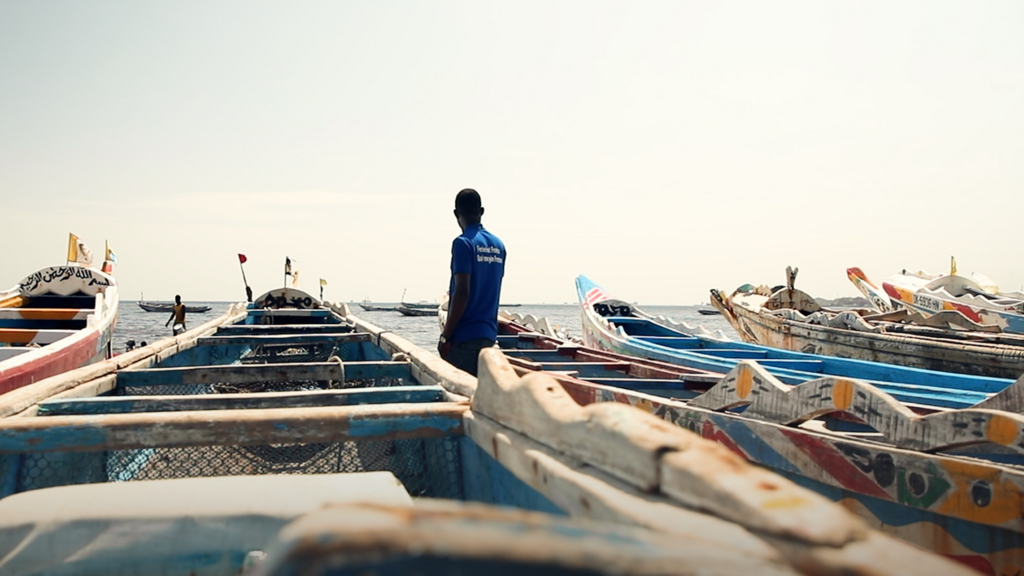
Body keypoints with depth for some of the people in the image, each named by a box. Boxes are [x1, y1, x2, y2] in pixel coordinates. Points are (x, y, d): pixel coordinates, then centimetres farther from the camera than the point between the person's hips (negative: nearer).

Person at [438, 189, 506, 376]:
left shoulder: (463, 243, -11)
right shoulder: (498, 245, 11)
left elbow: (462, 292, -18)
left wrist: (445, 335, -14)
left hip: (464, 334, -7)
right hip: (488, 333, 7)